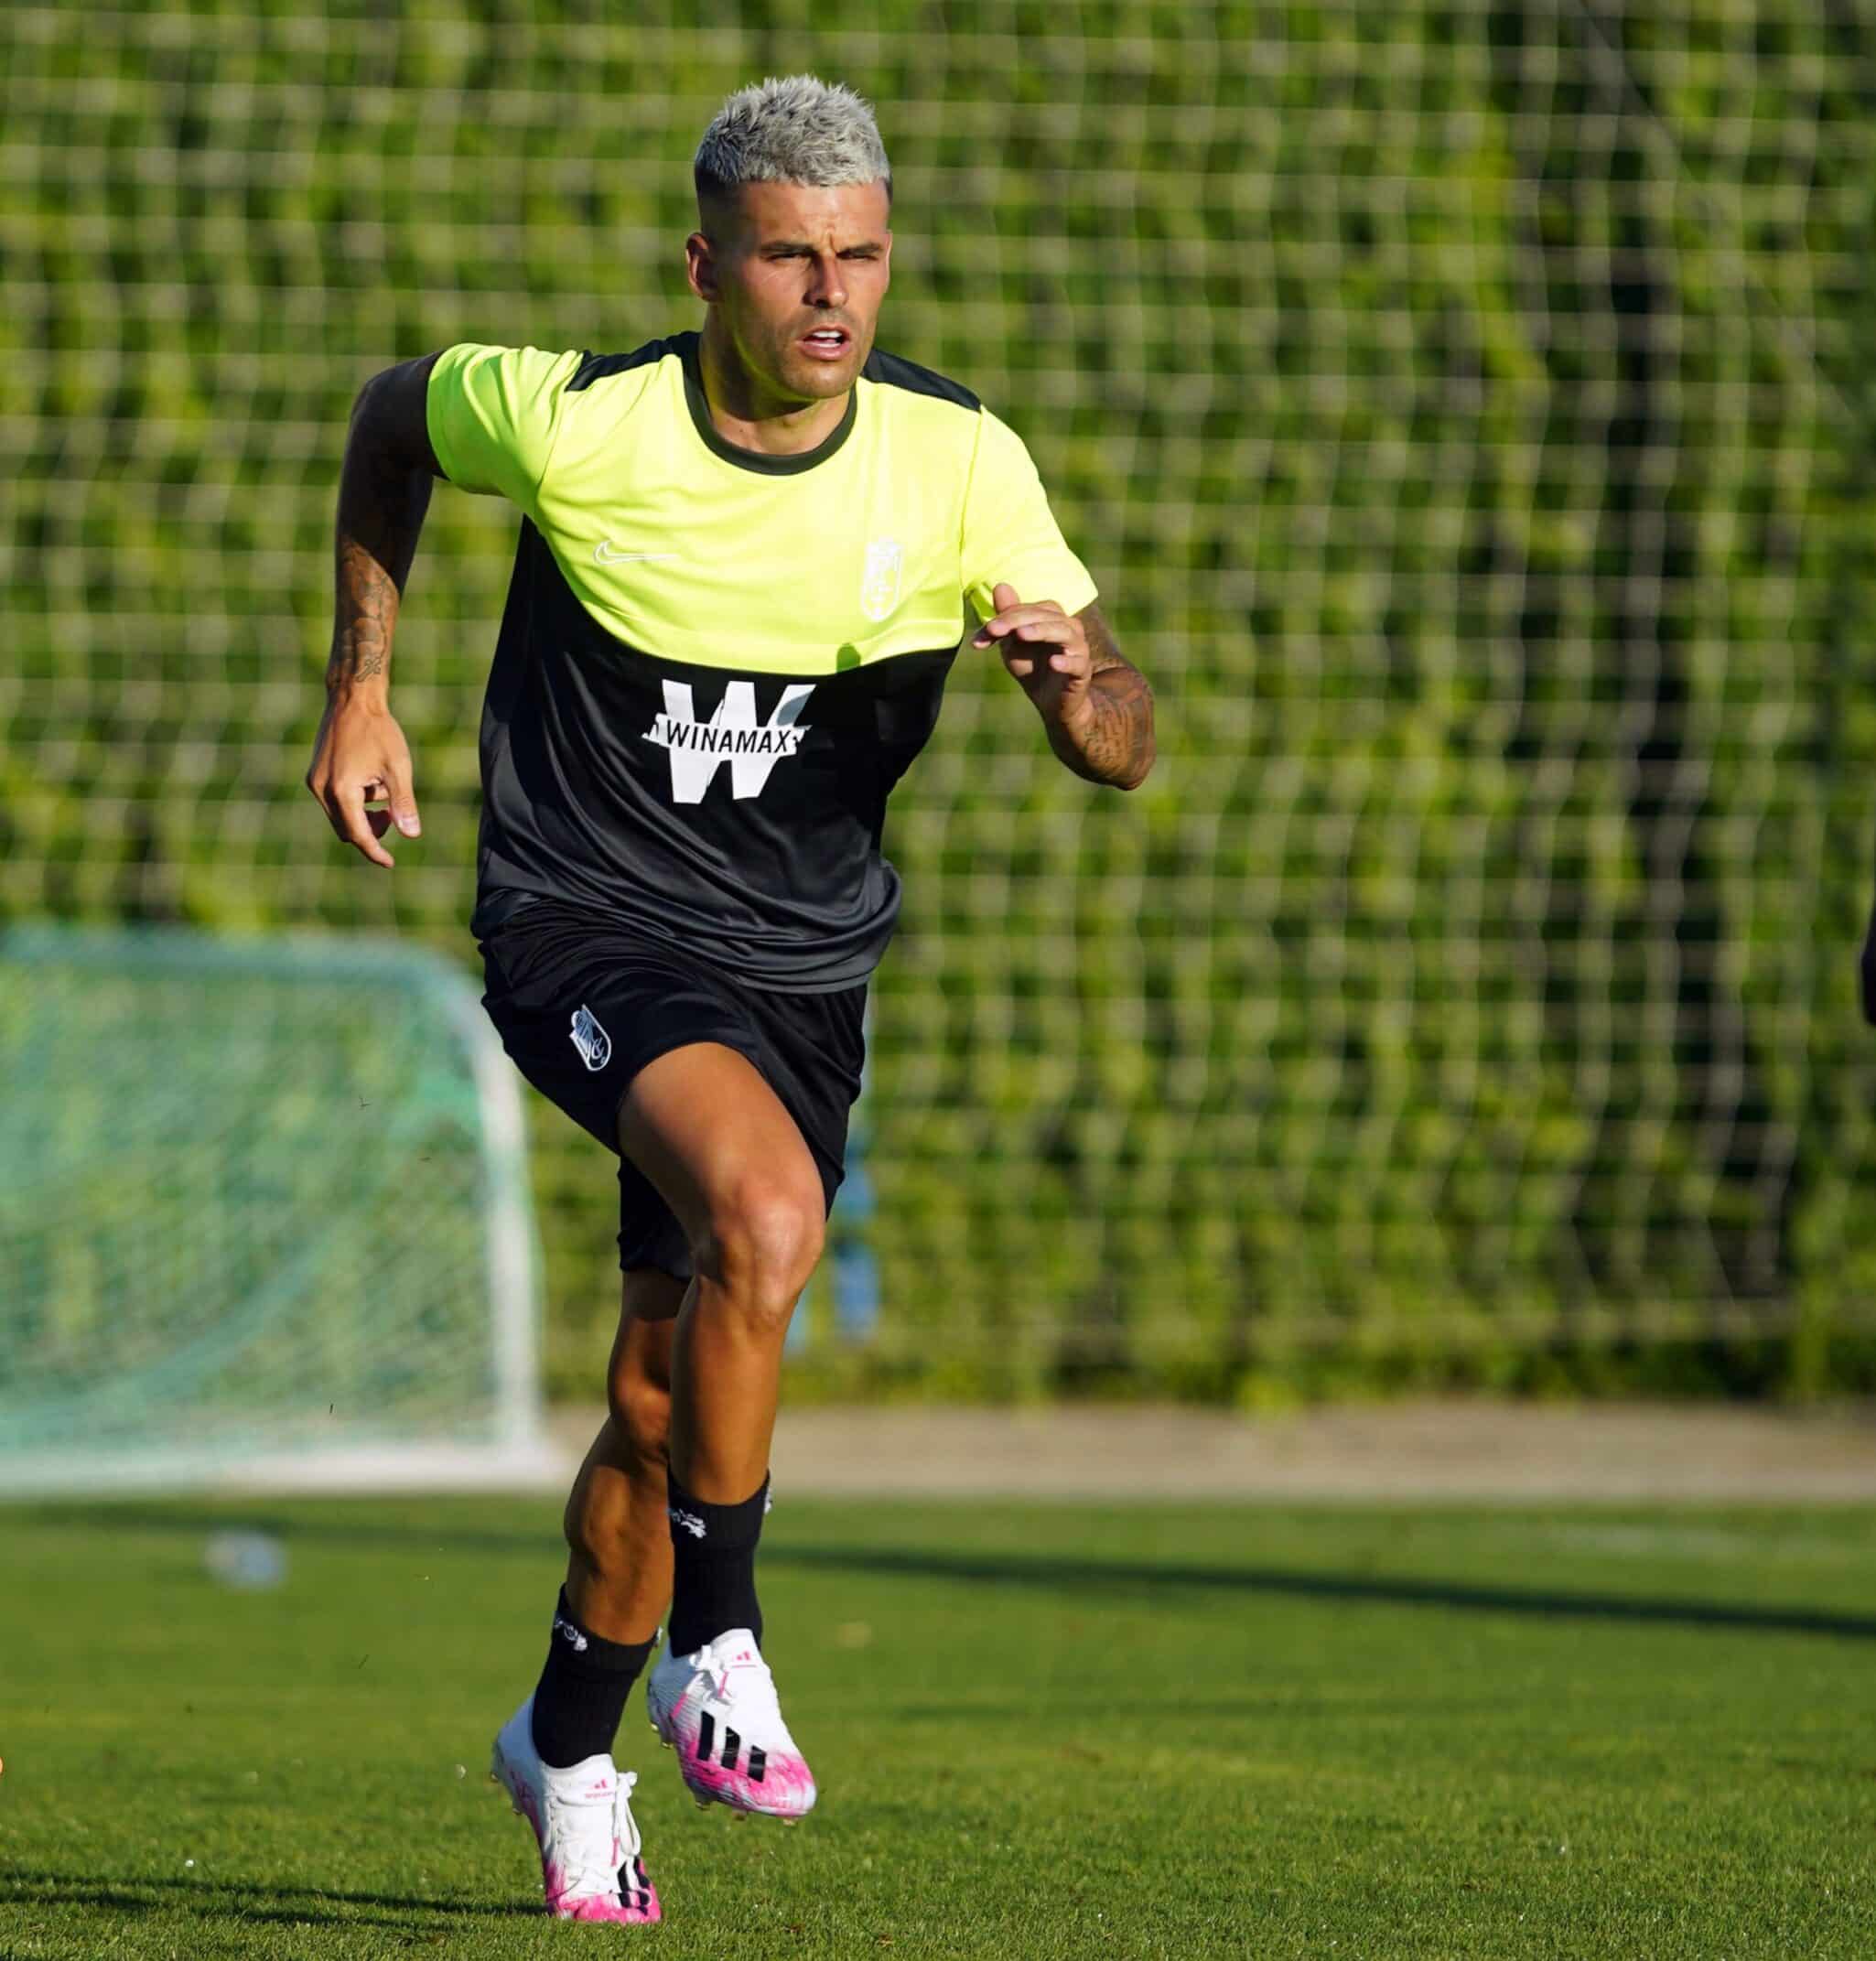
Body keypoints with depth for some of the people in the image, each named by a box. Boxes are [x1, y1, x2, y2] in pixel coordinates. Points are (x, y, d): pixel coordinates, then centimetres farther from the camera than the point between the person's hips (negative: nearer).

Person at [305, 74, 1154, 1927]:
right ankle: (714, 1644, -14)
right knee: (766, 1209, -32)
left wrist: (1073, 677, -32)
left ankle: (567, 1744, 37)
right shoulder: (578, 421, -17)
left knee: (667, 1394, 11)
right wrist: (359, 690, 9)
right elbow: (390, 415, 7)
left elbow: (1121, 749, -8)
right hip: (582, 920, -4)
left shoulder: (957, 461, -11)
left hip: (800, 958, 4)